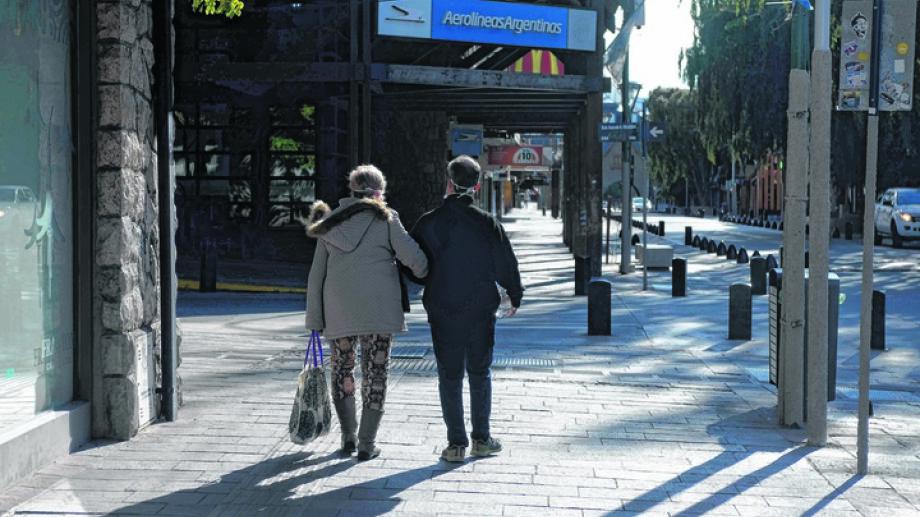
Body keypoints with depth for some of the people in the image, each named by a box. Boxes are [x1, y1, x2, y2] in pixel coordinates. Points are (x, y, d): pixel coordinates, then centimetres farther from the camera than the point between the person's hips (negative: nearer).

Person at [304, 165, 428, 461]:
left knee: (342, 369, 18)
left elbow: (316, 274, 10)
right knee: (375, 373, 6)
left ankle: (348, 437, 16)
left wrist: (314, 319, 13)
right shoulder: (385, 219, -1)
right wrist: (425, 274, 14)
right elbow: (414, 258, -8)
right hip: (378, 308, -3)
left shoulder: (330, 223, 11)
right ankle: (367, 445, 7)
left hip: (339, 310, 3)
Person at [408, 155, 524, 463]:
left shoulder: (429, 222, -5)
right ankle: (481, 439, 17)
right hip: (481, 310, 0)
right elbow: (506, 263, 0)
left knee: (450, 375, 6)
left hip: (442, 312, 0)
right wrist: (515, 296, 16)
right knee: (480, 371, 13)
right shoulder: (487, 223, -6)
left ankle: (456, 443, 6)